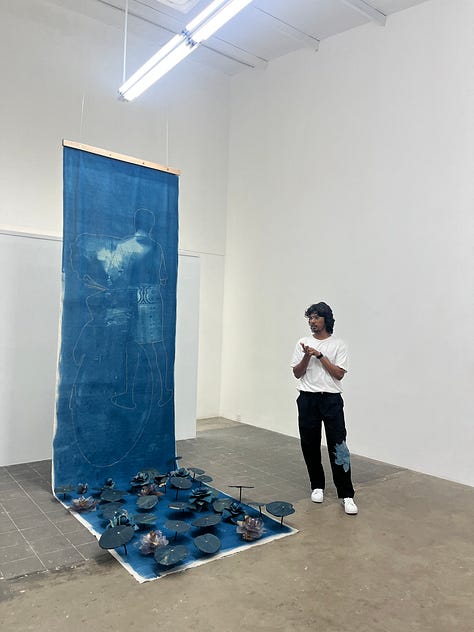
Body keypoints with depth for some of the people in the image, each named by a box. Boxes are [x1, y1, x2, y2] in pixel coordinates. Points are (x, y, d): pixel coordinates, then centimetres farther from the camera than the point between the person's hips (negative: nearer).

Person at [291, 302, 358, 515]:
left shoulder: (338, 344, 0)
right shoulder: (303, 343, 7)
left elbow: (339, 374, -8)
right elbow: (297, 373, 3)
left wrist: (319, 355, -13)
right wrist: (307, 356, -14)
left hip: (331, 400, -3)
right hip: (308, 399, 3)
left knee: (338, 447, -5)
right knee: (310, 446, 9)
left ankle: (346, 495, 2)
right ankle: (317, 486, 26)